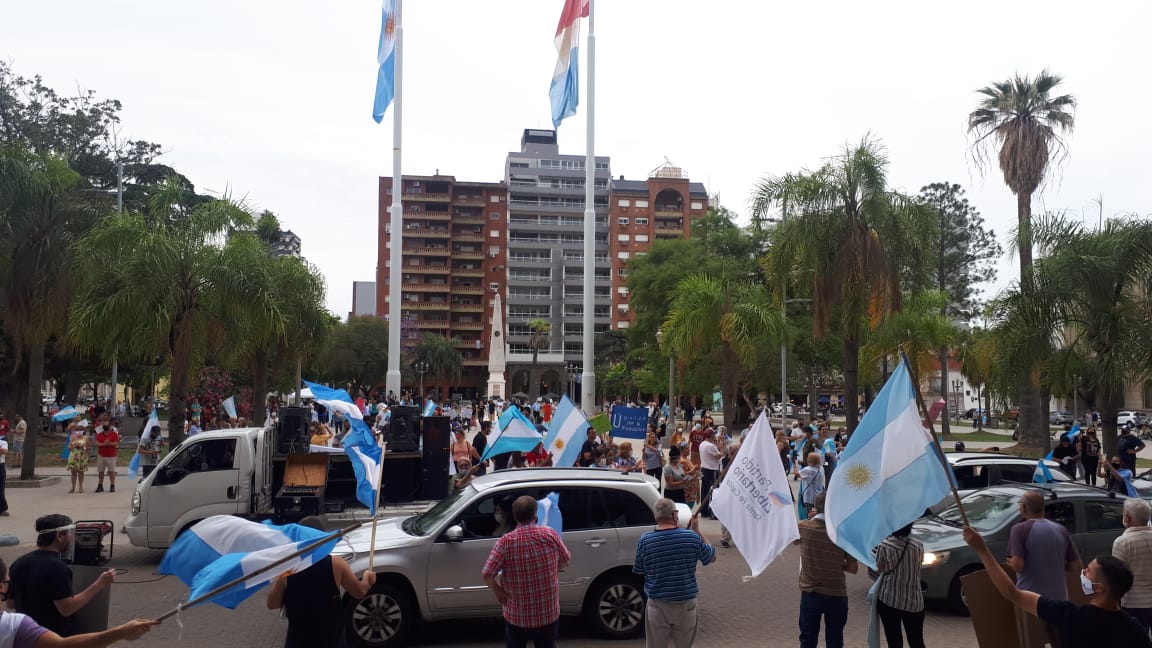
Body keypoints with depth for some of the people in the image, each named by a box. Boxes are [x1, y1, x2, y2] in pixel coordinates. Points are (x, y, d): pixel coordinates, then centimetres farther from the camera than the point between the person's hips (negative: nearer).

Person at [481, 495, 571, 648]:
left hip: (517, 617, -1)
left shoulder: (506, 542, -16)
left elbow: (487, 574, -19)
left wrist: (498, 592, -2)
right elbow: (565, 562, 4)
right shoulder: (550, 534, -10)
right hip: (549, 614, 1)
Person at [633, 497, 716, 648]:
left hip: (657, 606, -1)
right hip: (686, 604, 1)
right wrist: (697, 530, 13)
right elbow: (712, 558, 6)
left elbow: (638, 571, 4)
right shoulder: (692, 537, -11)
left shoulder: (645, 540, -12)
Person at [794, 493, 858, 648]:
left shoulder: (803, 527, -10)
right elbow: (854, 568, -8)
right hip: (837, 596, -1)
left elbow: (794, 541, 15)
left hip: (810, 593, 1)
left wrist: (811, 518, 18)